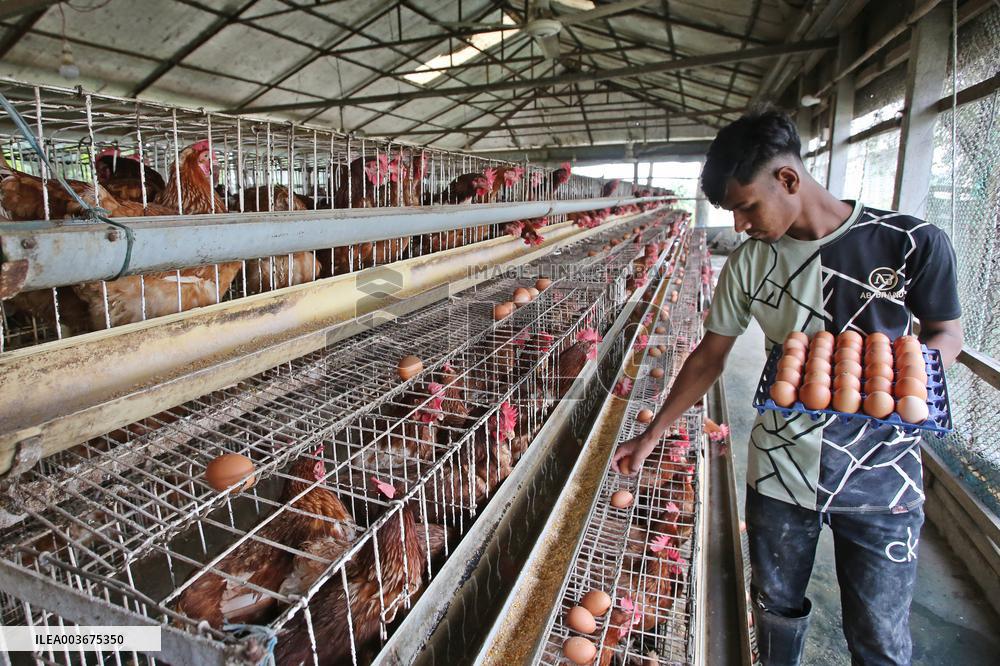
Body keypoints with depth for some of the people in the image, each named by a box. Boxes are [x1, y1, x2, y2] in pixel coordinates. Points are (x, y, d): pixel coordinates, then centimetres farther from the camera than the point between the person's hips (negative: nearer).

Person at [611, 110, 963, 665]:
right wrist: (651, 435, 3)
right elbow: (710, 354, 3)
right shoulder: (749, 263, -5)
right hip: (779, 468, 2)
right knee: (777, 608, 21)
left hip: (880, 474, -2)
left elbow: (946, 333, 2)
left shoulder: (913, 243, -13)